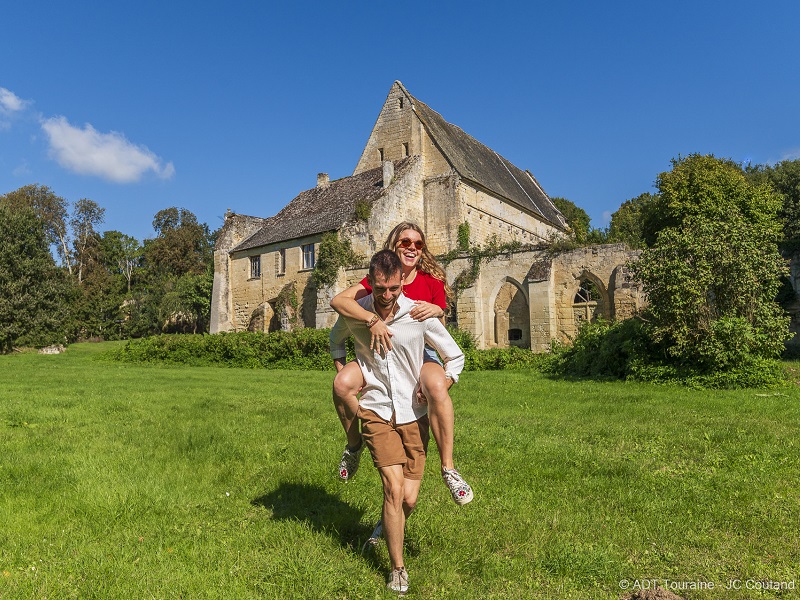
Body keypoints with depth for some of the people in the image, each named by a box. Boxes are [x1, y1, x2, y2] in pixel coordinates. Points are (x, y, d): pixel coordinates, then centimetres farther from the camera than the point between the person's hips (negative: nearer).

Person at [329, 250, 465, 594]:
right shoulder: (353, 313, -8)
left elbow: (455, 357, 1)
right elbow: (336, 340, 17)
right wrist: (342, 379, 5)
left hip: (414, 415, 1)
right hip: (376, 412, 0)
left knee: (409, 499, 3)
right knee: (394, 489, -13)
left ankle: (388, 528, 39)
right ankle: (398, 569, 9)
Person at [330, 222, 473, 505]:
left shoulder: (432, 281, -2)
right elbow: (338, 300, -18)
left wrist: (438, 311, -17)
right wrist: (372, 319, -31)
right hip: (383, 353, 2)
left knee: (437, 387, -37)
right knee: (342, 383, -27)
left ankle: (448, 467, -22)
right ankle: (354, 444, 3)